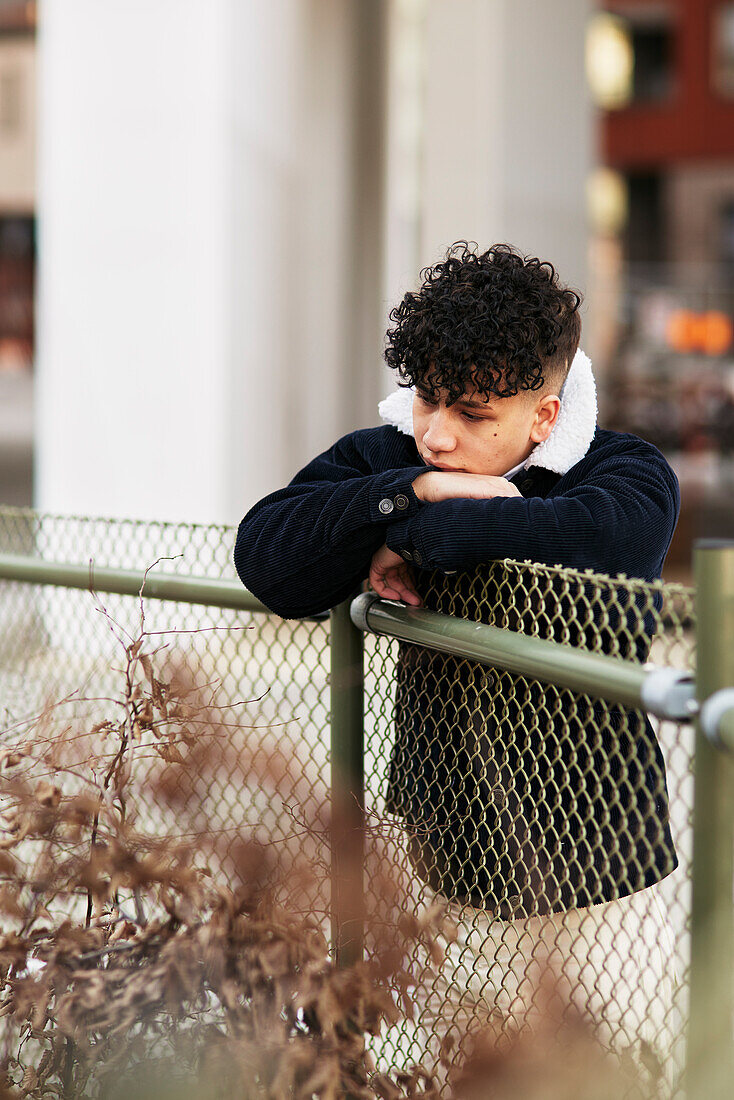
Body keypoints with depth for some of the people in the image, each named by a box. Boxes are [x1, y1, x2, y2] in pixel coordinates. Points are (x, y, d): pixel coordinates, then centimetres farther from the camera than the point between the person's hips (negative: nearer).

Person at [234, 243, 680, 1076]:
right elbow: (265, 555, -14)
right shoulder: (385, 459, 0)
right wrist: (415, 494, -26)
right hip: (454, 847, 3)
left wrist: (415, 538, -26)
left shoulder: (626, 473, -11)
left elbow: (607, 537, -37)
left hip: (594, 859, -3)